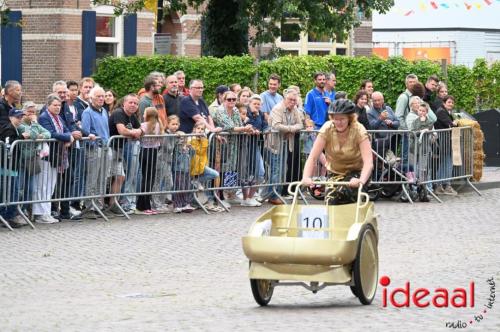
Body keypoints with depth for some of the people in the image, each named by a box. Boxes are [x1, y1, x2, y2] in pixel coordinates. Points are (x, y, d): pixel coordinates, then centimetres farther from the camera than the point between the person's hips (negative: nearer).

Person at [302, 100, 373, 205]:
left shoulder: (358, 130, -23)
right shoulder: (327, 129, -18)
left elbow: (368, 162, -33)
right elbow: (312, 158, -21)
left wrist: (361, 180, -52)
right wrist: (306, 178, -39)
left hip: (356, 173, -3)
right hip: (335, 173, 3)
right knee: (331, 201, -16)